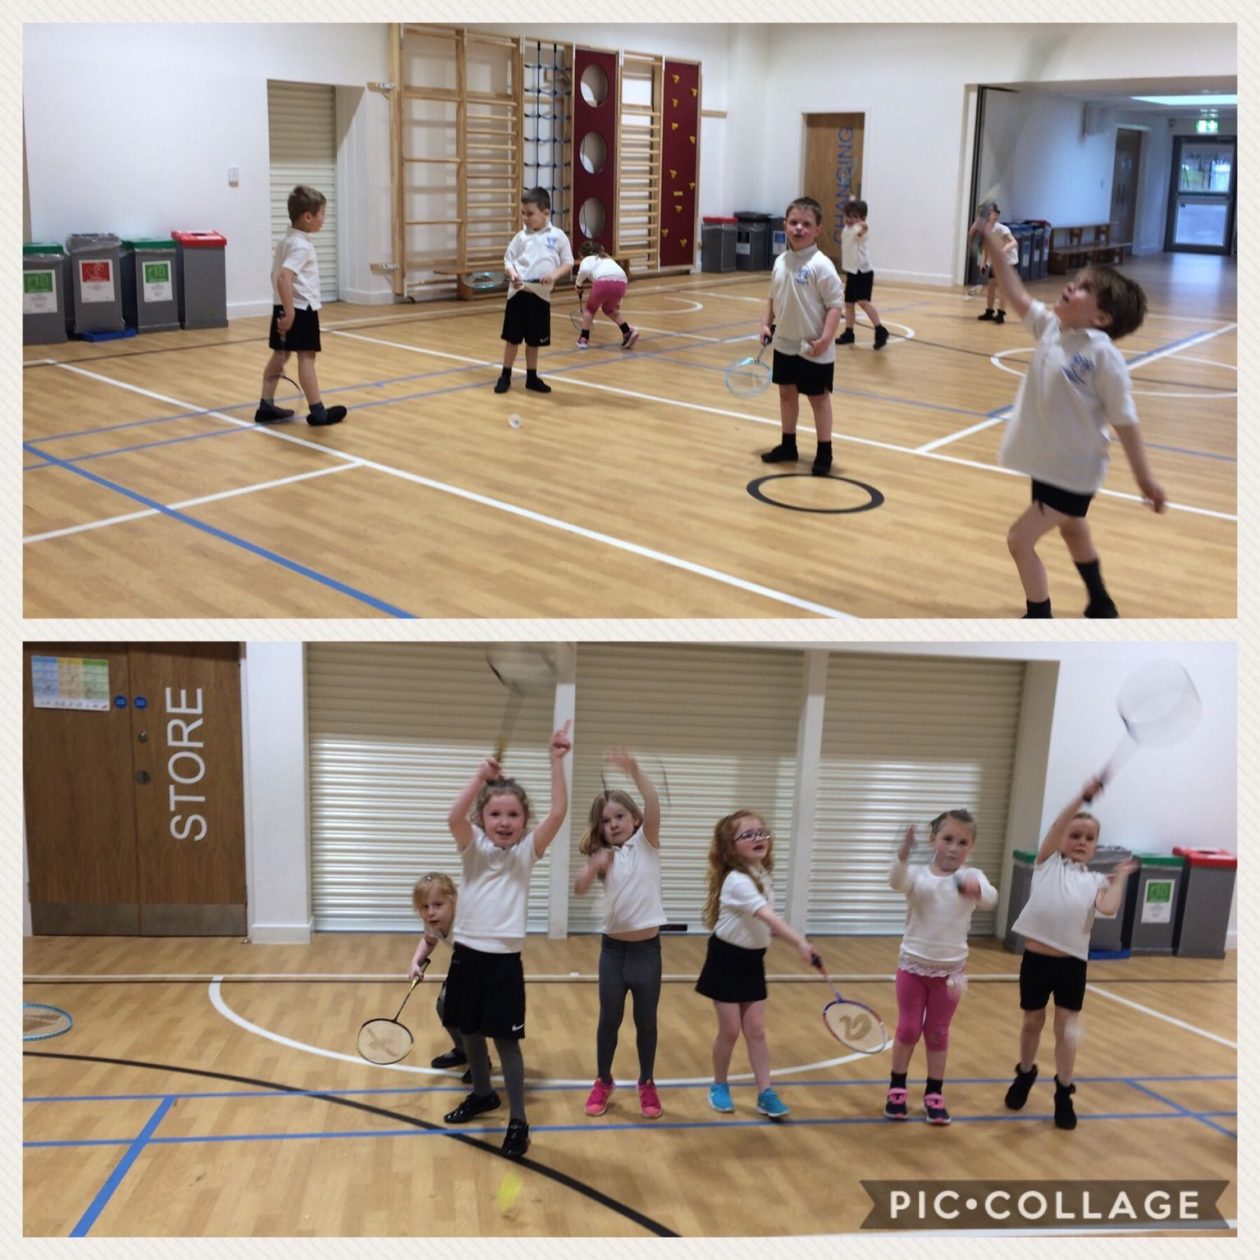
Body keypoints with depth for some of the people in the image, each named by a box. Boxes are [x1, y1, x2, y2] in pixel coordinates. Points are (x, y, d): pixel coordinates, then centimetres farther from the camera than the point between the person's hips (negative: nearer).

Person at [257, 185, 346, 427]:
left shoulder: (287, 240, 12)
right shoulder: (301, 245, -18)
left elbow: (278, 275, 21)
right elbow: (283, 278, -29)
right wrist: (290, 312, -30)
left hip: (285, 307, 9)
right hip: (301, 309, -9)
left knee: (280, 354, 12)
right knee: (306, 357, -4)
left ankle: (266, 406, 14)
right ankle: (318, 412, 1)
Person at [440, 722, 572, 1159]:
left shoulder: (527, 850, -2)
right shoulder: (474, 846, 0)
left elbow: (558, 814, -17)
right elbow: (454, 817, -22)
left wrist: (557, 760, -22)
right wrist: (482, 775, -28)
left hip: (504, 958, -3)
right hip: (467, 953, 3)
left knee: (506, 1038, 0)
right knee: (469, 1030, 17)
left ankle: (518, 1121, 10)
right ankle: (482, 1094, 40)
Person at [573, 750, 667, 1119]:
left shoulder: (646, 843, -3)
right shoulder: (604, 857, 3)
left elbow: (653, 807, -22)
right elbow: (579, 888, -13)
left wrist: (635, 771, -37)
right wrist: (593, 867, -33)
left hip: (647, 948, -2)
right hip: (613, 948, 2)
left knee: (646, 1021, 9)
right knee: (609, 1019, 11)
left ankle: (646, 1084, 25)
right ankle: (603, 1082, 28)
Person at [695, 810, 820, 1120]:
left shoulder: (761, 875, 1)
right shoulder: (737, 880, -26)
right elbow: (769, 917, -39)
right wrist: (801, 943, -48)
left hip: (752, 960, 6)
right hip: (727, 960, -6)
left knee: (755, 1029, 5)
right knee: (730, 1030, 3)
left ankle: (766, 1093, 9)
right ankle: (719, 1086, 23)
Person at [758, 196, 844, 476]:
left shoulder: (821, 265, -17)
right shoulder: (781, 261, 3)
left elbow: (835, 305, -18)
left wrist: (825, 339, -23)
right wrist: (767, 324, 5)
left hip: (813, 349, -6)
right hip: (785, 344, 6)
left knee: (818, 397, 5)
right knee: (786, 393, 16)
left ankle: (824, 452, 16)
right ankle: (788, 445, 31)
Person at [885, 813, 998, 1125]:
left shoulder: (971, 878, -6)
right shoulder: (918, 876, -10)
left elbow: (990, 898, -27)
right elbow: (897, 882, -32)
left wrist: (977, 889, -52)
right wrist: (904, 853, -53)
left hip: (950, 970, 1)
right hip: (913, 965, -1)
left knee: (938, 1033, 12)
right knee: (908, 1029, 8)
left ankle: (934, 1094, 24)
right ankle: (896, 1088, 24)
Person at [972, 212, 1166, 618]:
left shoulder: (1103, 355, -23)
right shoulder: (1050, 327, -4)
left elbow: (1124, 421, -18)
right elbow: (1016, 294, 6)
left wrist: (1145, 478, -13)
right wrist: (991, 245, -1)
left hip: (1072, 471, -8)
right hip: (1047, 462, 8)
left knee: (1020, 539, -11)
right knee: (1073, 532, 27)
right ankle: (1101, 607, 50)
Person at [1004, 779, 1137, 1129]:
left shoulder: (1096, 880, 6)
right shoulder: (1048, 863, 5)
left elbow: (1109, 908, -14)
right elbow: (1057, 827, -10)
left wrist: (1120, 878, -4)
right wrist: (1083, 797, -17)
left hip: (1072, 962, 0)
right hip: (1036, 957, 0)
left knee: (1067, 1023, 0)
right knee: (1032, 1021, 14)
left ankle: (1063, 1093, 12)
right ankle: (1025, 1074, 37)